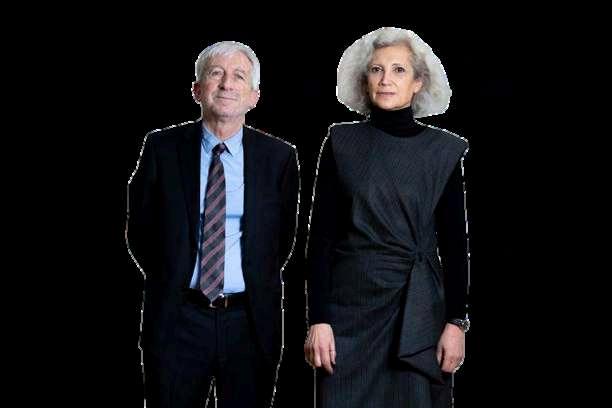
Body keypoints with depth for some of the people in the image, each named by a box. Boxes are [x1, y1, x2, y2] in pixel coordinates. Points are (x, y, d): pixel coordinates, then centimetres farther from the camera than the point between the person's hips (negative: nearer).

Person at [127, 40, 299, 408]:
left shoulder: (279, 156, -1)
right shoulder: (162, 147, -1)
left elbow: (284, 236, 8)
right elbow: (139, 228, 6)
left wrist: (257, 287, 6)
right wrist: (171, 281, 5)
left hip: (251, 321, 0)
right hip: (176, 319, 0)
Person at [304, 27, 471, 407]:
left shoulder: (444, 149, 2)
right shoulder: (342, 142, 1)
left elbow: (454, 243, 3)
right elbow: (321, 234, -1)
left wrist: (456, 322, -3)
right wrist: (318, 319, -6)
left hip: (418, 308, 0)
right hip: (350, 304, 0)